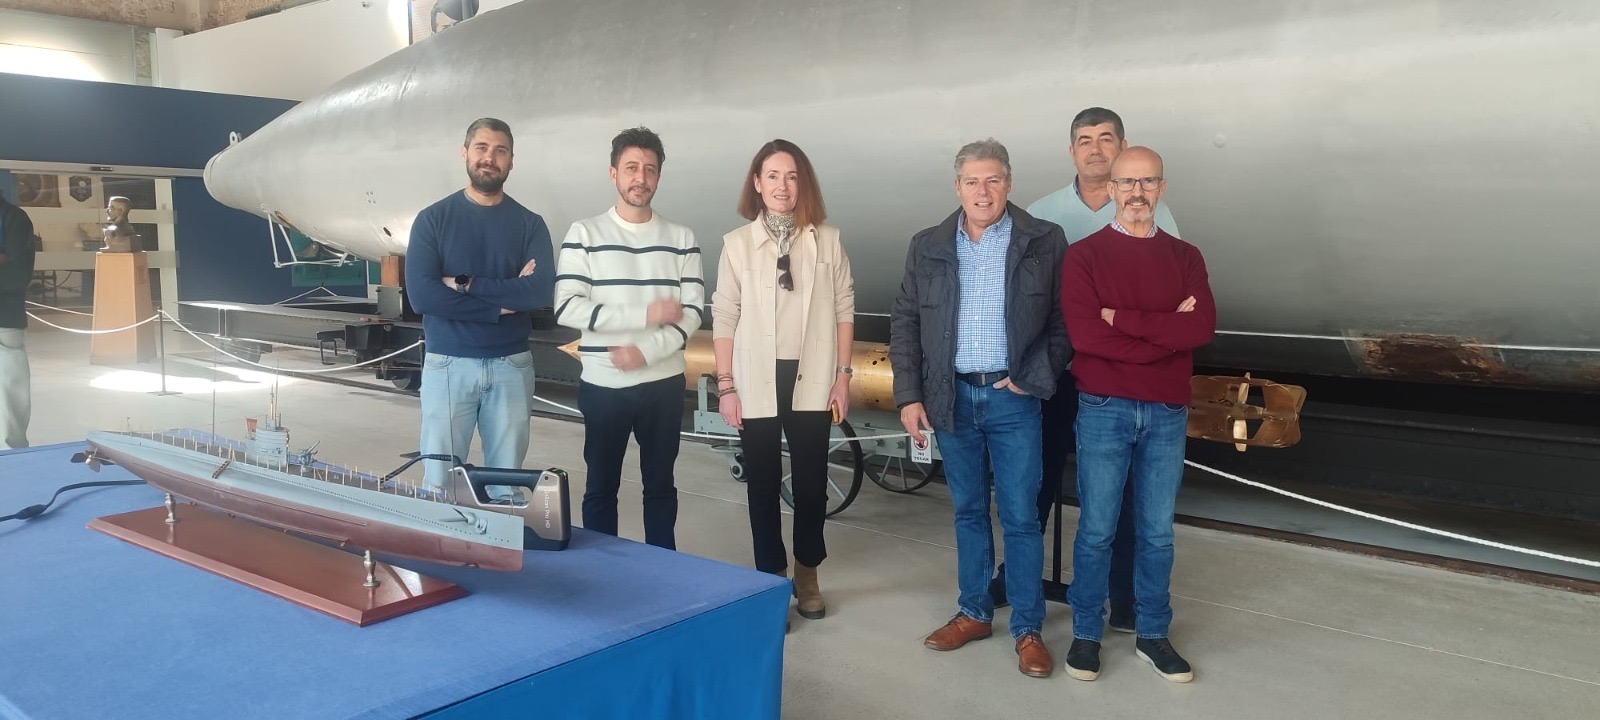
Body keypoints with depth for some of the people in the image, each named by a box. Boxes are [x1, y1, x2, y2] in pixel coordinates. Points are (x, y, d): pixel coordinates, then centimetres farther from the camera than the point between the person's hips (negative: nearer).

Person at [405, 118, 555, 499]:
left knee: (507, 483, 8)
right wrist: (503, 301, -13)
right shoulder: (433, 219, 0)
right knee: (439, 481, 4)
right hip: (448, 364, -1)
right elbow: (421, 295, -13)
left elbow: (540, 292, -12)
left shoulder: (530, 224, 4)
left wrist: (466, 284, -15)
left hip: (511, 366, 1)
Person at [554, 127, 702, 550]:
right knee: (601, 487, 9)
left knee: (660, 484, 13)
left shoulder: (681, 239, 6)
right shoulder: (585, 234, -1)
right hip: (603, 385, -2)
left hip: (664, 383, 2)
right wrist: (645, 314, -15)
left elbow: (693, 312, 0)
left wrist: (645, 352, -15)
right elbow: (567, 308, -11)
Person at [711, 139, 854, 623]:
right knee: (763, 485, 7)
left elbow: (844, 309, 4)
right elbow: (724, 317, 0)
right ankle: (771, 578, 21)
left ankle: (807, 574, 29)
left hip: (811, 380, 1)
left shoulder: (827, 240, 2)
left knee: (811, 484, 9)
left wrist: (843, 375, 1)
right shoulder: (737, 243, 0)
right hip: (757, 382, 0)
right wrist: (725, 386, -3)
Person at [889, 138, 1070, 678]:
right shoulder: (928, 246, 4)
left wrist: (1035, 375, -10)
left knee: (1020, 517, 3)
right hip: (952, 396, 3)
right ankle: (974, 612, 28)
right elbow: (904, 323, 6)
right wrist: (908, 396, 0)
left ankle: (1028, 629, 16)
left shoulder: (1044, 242, -3)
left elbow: (1067, 319, 0)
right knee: (968, 511, 15)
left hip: (1013, 398, -2)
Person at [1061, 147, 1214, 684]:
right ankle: (1086, 634, 19)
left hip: (1168, 413, 3)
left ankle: (1152, 635, 25)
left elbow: (1202, 327, -9)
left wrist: (1122, 318, -15)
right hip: (1103, 411, -3)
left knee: (1157, 533, 11)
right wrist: (1167, 333, -11)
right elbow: (1084, 334, -15)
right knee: (1096, 530, 5)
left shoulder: (1185, 257, 9)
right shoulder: (1083, 256, -1)